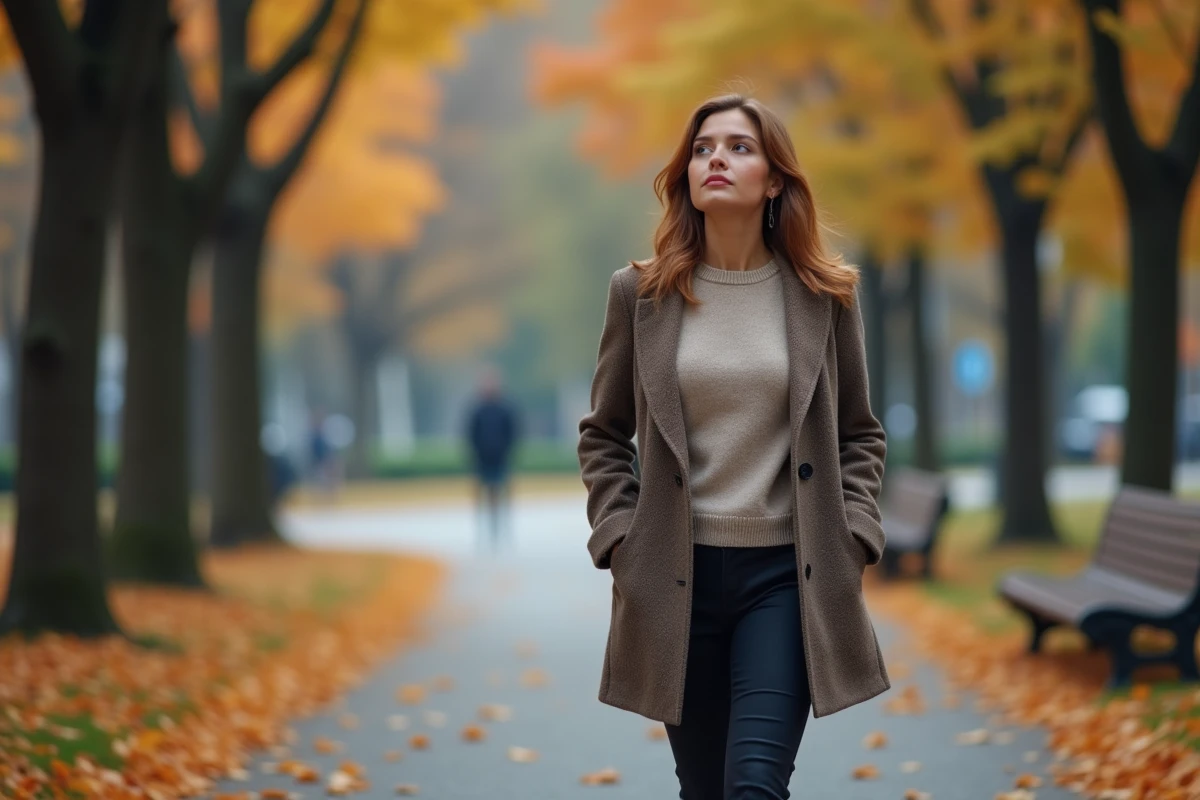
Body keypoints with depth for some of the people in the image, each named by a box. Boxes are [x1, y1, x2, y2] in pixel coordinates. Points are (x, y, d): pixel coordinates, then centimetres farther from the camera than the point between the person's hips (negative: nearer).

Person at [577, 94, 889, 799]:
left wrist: (853, 542, -1)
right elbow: (604, 435, 11)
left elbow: (860, 435, 11)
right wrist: (620, 539, -1)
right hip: (678, 578, 1)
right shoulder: (641, 294, 3)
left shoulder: (825, 295, 2)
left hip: (788, 575, -1)